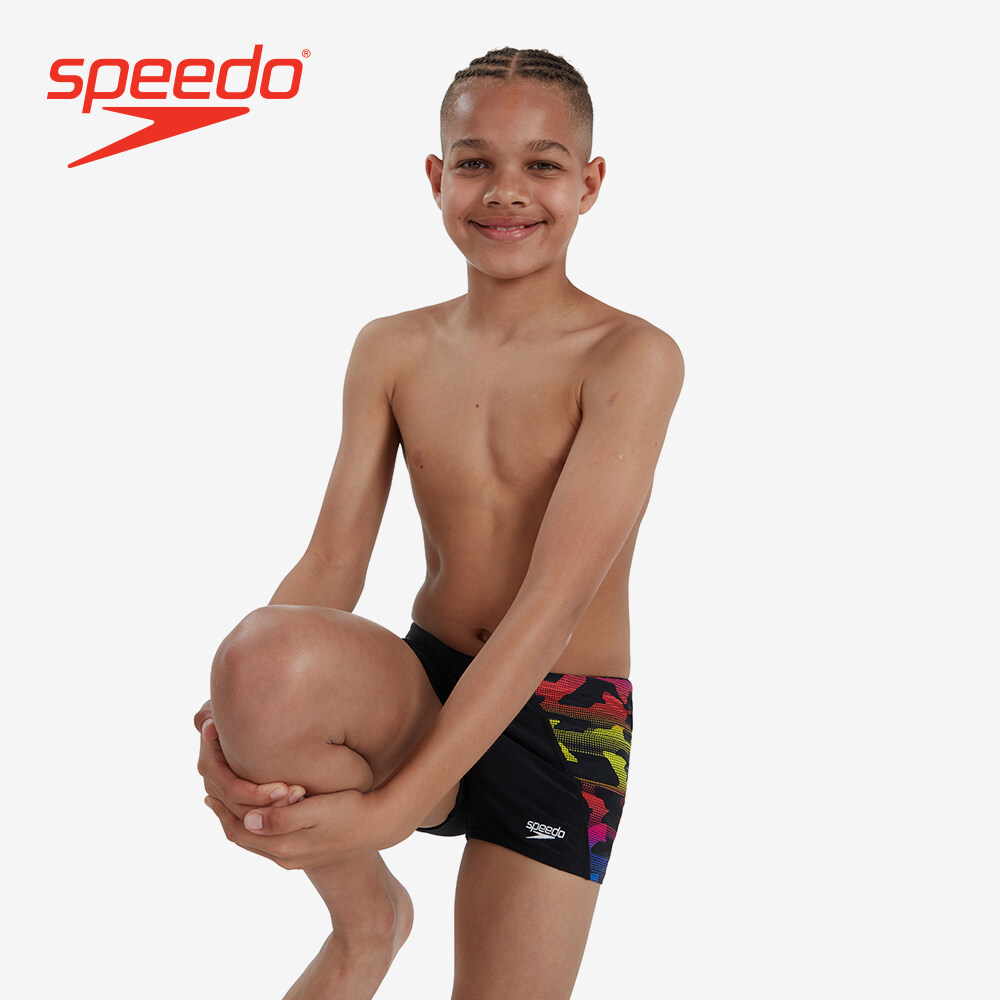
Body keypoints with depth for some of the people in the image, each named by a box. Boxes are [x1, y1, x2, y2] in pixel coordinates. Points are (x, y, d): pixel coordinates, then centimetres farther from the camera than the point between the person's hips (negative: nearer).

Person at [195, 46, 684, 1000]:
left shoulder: (632, 357, -14)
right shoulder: (392, 351, 0)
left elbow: (556, 599, -22)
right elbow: (331, 563, -5)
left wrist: (393, 805, -29)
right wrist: (237, 724, -26)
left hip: (567, 721, -2)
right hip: (417, 692, 2)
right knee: (268, 653, -31)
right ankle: (366, 916, -2)